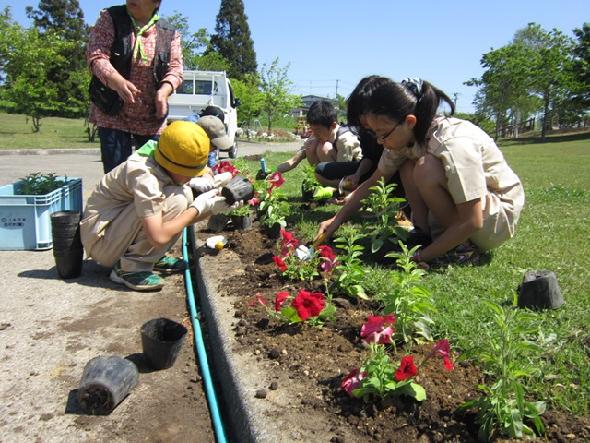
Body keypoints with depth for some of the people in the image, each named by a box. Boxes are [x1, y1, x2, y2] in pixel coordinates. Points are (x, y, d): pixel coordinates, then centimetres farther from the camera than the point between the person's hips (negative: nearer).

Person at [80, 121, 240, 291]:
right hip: (101, 241, -9)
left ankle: (153, 257, 5)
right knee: (175, 200, -25)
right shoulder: (144, 176, -29)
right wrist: (198, 208, -24)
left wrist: (212, 208, -10)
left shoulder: (170, 170, -1)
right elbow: (159, 237, -34)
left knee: (185, 194, -1)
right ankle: (130, 267, -15)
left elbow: (181, 217, 7)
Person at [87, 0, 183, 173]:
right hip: (112, 112, -2)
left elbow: (175, 68, 0)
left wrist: (164, 90, -23)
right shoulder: (110, 19, -1)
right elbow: (96, 55, -11)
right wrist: (117, 82, -32)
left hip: (151, 117, 2)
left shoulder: (169, 34, 4)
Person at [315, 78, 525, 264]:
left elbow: (472, 222, -28)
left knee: (426, 168, -29)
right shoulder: (404, 136, -8)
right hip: (461, 207, 7)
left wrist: (422, 256, -23)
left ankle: (459, 245, -12)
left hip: (501, 214, -7)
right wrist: (337, 220, -3)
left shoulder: (453, 144, -31)